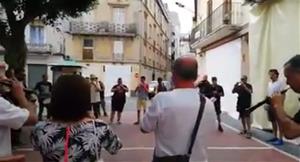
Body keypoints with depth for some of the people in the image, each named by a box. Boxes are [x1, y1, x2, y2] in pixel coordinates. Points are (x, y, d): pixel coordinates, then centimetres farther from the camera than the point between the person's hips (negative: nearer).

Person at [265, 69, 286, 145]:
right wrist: (266, 103, 13)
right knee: (273, 121, 14)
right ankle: (275, 137, 24)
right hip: (270, 105, 8)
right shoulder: (269, 83, 14)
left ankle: (280, 139, 3)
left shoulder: (281, 83, -10)